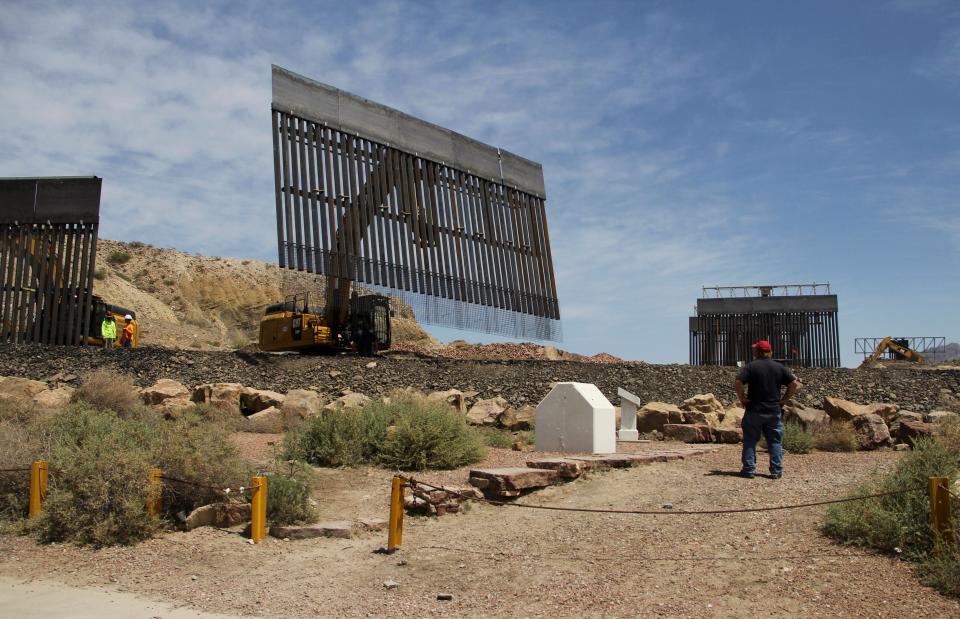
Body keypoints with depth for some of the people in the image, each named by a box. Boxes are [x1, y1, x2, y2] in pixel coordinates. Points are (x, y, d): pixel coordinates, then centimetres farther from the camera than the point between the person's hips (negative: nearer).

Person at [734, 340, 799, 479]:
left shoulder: (751, 366, -4)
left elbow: (737, 383, -16)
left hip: (754, 410, -2)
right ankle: (776, 470, 7)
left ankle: (749, 469, 4)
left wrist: (742, 398, -4)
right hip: (774, 411, 2)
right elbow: (794, 384, -1)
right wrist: (784, 400, 5)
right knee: (775, 441, 9)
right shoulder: (780, 367, 5)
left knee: (750, 441, 5)